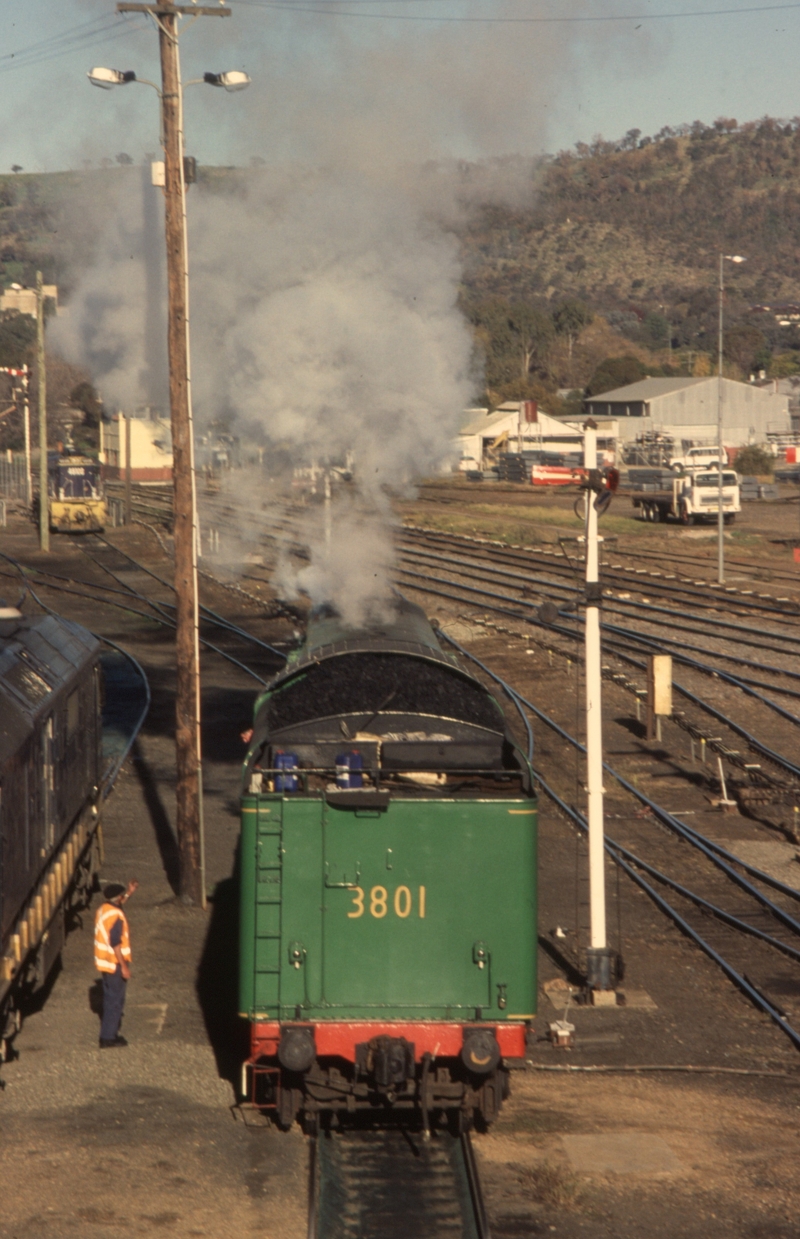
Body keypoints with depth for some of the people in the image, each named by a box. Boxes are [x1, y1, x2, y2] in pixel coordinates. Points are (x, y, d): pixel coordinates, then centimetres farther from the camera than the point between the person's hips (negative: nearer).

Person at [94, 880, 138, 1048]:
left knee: (111, 998, 18)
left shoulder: (104, 909, 5)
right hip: (114, 964, -9)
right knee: (115, 1001, -2)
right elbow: (115, 944, -24)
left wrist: (129, 893, 25)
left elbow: (117, 905, 30)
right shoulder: (116, 916, -22)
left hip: (104, 962, 9)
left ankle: (111, 1033, 25)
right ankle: (107, 1038, 0)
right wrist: (124, 966, -20)